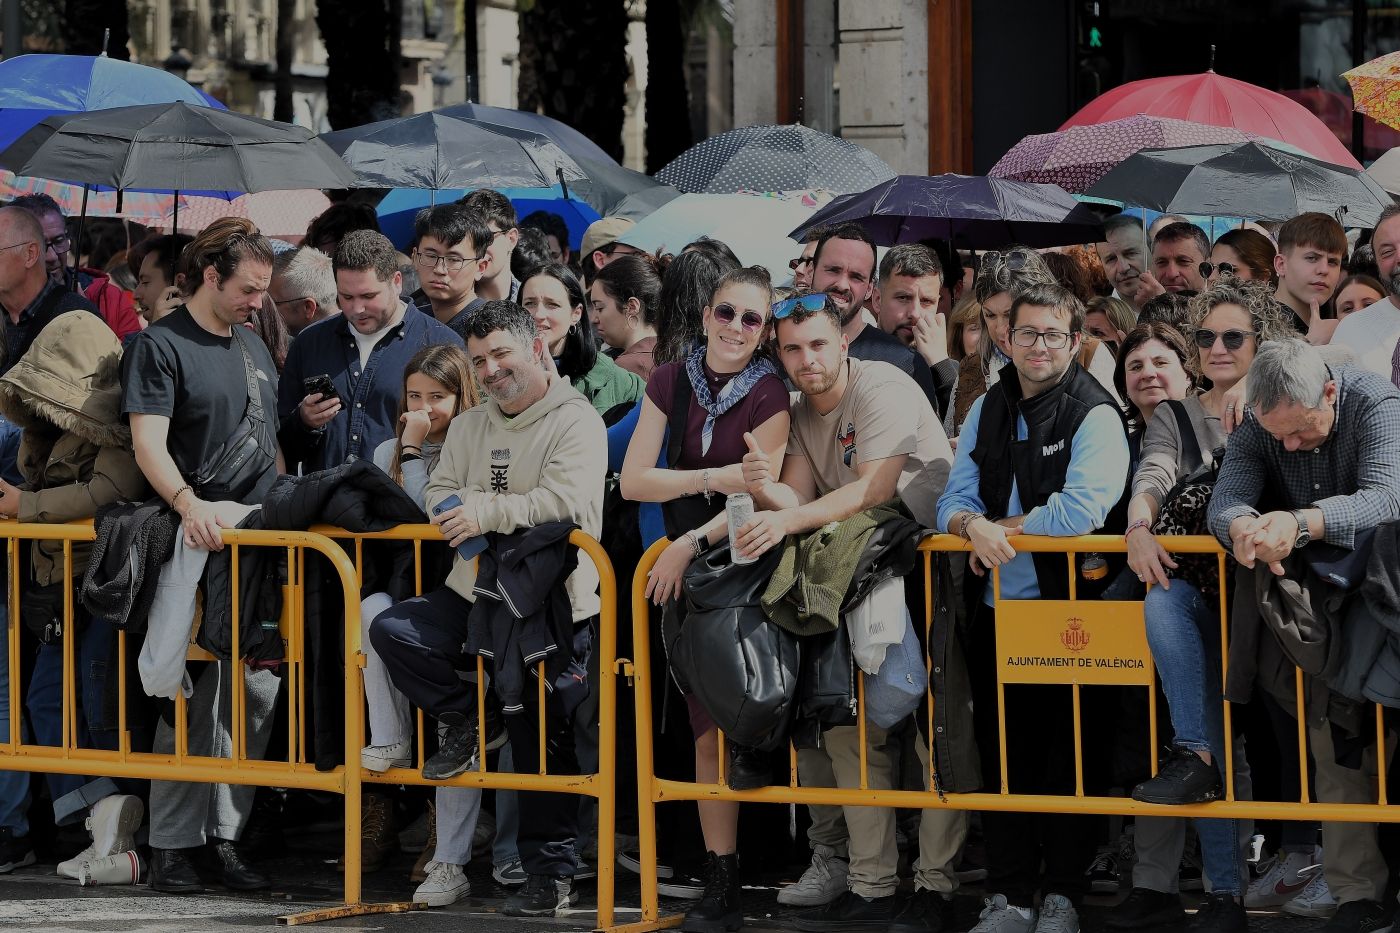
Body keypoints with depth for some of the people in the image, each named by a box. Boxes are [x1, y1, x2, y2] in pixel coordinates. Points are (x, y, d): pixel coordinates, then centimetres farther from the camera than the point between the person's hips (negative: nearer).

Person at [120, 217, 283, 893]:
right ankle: (171, 842, -1)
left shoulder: (253, 345, 18)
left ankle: (227, 832, 9)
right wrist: (190, 504, -29)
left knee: (257, 689, 2)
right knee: (192, 693, -6)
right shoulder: (159, 347, -4)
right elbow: (148, 444, -14)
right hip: (195, 537, -6)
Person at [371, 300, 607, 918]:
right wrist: (459, 513, -11)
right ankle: (468, 722, 2)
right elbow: (439, 495, 13)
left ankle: (550, 876, 6)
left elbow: (568, 502, -20)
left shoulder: (575, 422, -7)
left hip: (551, 605, -6)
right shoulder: (468, 428, 16)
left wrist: (487, 512, -17)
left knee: (543, 741, -2)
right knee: (393, 632, -15)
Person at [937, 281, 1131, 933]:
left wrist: (1001, 528, -8)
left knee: (1063, 754, 0)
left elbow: (1081, 511, -19)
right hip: (994, 610, 6)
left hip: (1065, 607, -6)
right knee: (1001, 753, 7)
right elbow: (953, 500, 9)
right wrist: (974, 526, -14)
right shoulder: (987, 411, 12)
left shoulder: (1094, 415, -7)